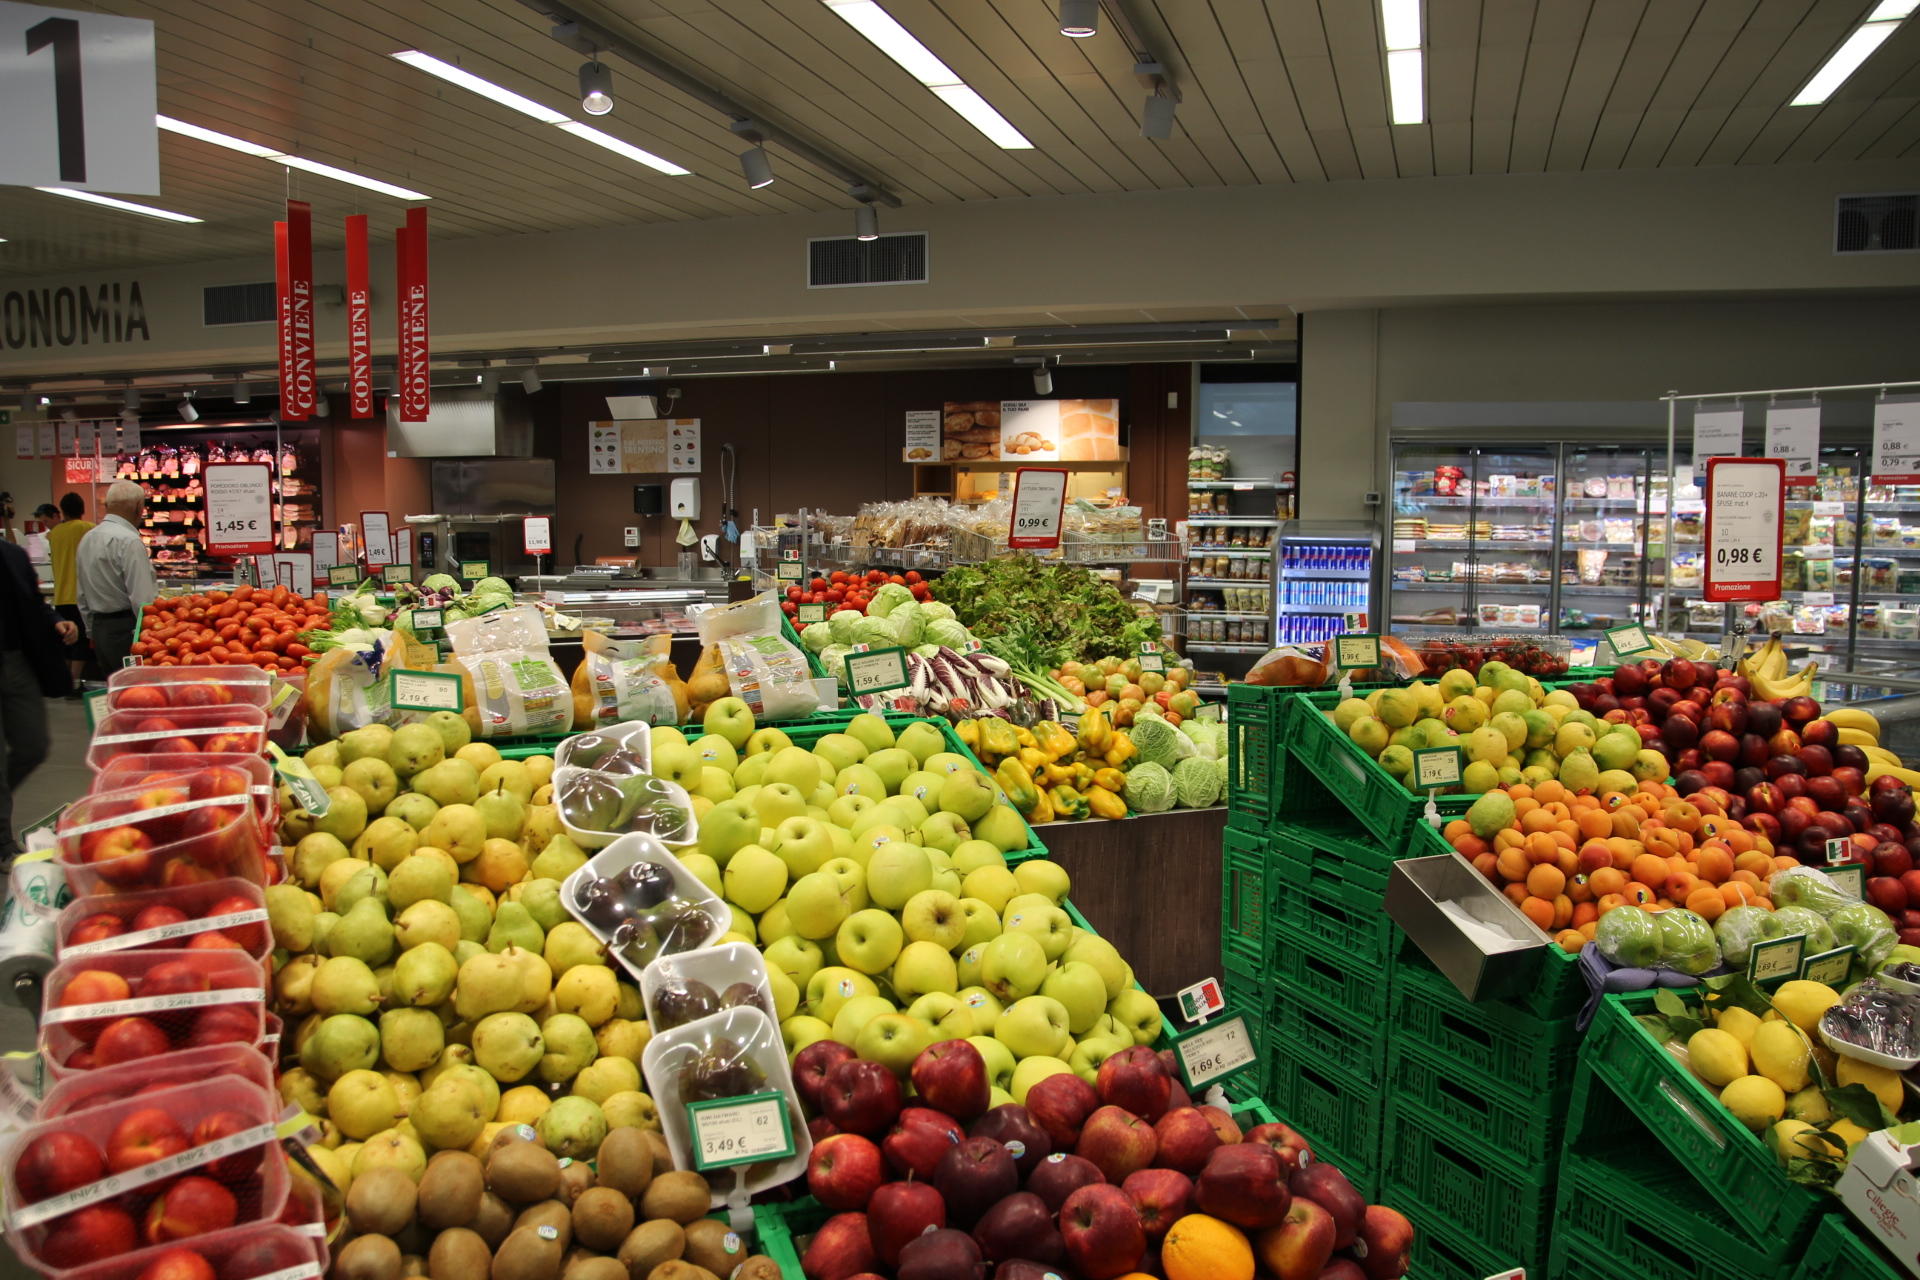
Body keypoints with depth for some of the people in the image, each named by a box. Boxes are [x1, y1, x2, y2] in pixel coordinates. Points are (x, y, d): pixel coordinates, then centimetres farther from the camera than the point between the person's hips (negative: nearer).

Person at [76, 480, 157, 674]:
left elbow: (83, 597, 19)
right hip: (127, 630, -9)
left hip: (99, 629, 9)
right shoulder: (129, 541, -15)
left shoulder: (87, 539, 13)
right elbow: (143, 600, -19)